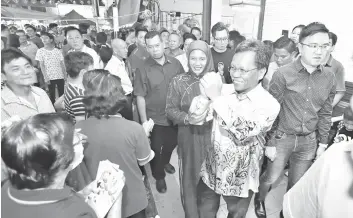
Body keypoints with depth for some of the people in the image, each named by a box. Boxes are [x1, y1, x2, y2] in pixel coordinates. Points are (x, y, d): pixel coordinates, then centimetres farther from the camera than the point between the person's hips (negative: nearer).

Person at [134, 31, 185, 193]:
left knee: (171, 144, 25)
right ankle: (159, 176, 40)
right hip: (155, 118, -3)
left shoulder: (175, 63, -6)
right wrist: (144, 121, -15)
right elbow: (140, 97, -12)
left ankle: (165, 162, 57)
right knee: (156, 149, 14)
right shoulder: (143, 69, -13)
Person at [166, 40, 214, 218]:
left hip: (212, 137, 2)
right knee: (190, 178, 8)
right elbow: (170, 110, -4)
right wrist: (187, 118, -21)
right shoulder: (178, 81, -5)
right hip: (188, 139, -1)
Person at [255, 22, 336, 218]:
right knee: (270, 178, 9)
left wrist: (322, 143, 9)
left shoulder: (329, 78, -1)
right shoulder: (283, 74, -14)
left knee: (297, 183, 17)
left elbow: (325, 114, 8)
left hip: (309, 141, 4)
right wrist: (269, 143, -10)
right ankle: (259, 200, 41)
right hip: (282, 138, -3)